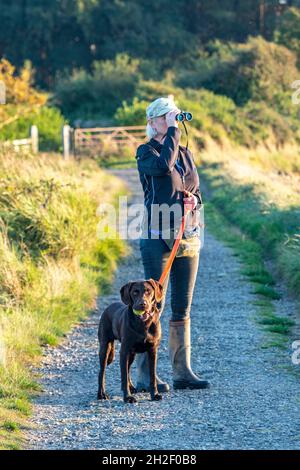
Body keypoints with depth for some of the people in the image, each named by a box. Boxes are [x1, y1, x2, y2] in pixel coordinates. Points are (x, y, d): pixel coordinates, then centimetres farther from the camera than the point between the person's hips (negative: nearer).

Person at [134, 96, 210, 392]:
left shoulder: (185, 154, 15)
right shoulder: (145, 152, -2)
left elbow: (197, 192, 19)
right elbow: (163, 165, -24)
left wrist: (194, 201, -3)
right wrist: (172, 130, -16)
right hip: (157, 236, -6)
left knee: (183, 308, 7)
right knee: (155, 304, -7)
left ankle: (182, 371, 12)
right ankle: (145, 376, -3)